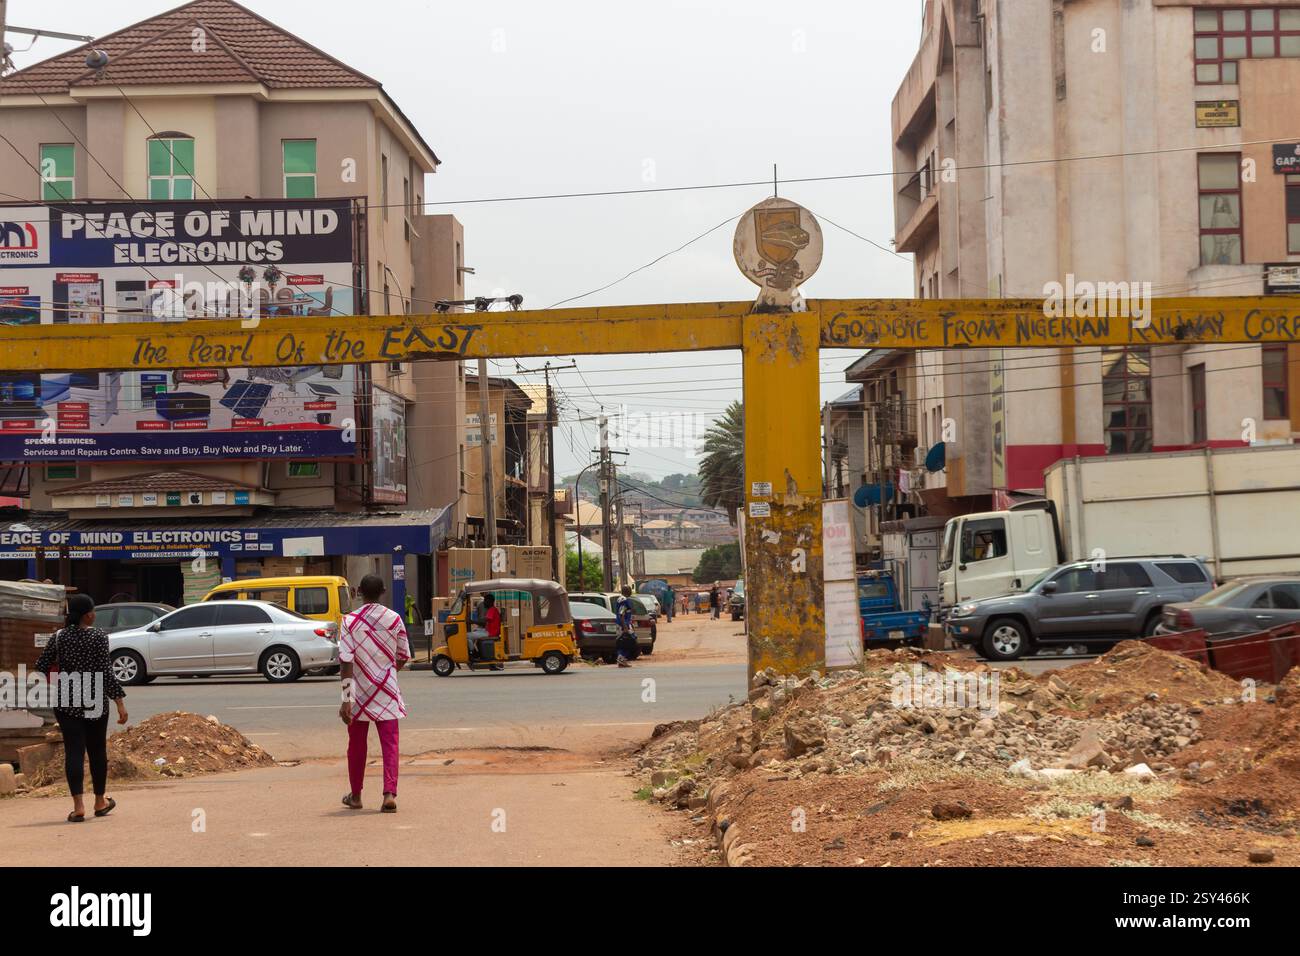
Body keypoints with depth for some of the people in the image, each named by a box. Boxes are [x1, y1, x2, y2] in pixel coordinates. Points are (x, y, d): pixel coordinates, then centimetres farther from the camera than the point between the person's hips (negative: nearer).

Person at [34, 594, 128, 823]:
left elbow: (41, 665, 3)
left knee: (74, 751, -1)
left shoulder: (59, 637, 1)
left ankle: (78, 806, -11)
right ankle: (100, 802, 25)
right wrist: (120, 703, -13)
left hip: (65, 702, 2)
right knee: (97, 750, 12)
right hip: (94, 702, -2)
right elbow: (105, 672, -14)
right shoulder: (98, 637, -10)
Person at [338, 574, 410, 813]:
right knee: (390, 743, 1)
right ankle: (389, 794, -13)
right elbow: (403, 657, 7)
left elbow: (346, 661, -15)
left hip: (359, 692, -1)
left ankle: (355, 796, 25)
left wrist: (346, 699, -14)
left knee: (357, 744, 13)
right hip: (387, 692, 1)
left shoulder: (350, 620, -10)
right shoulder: (394, 619, -2)